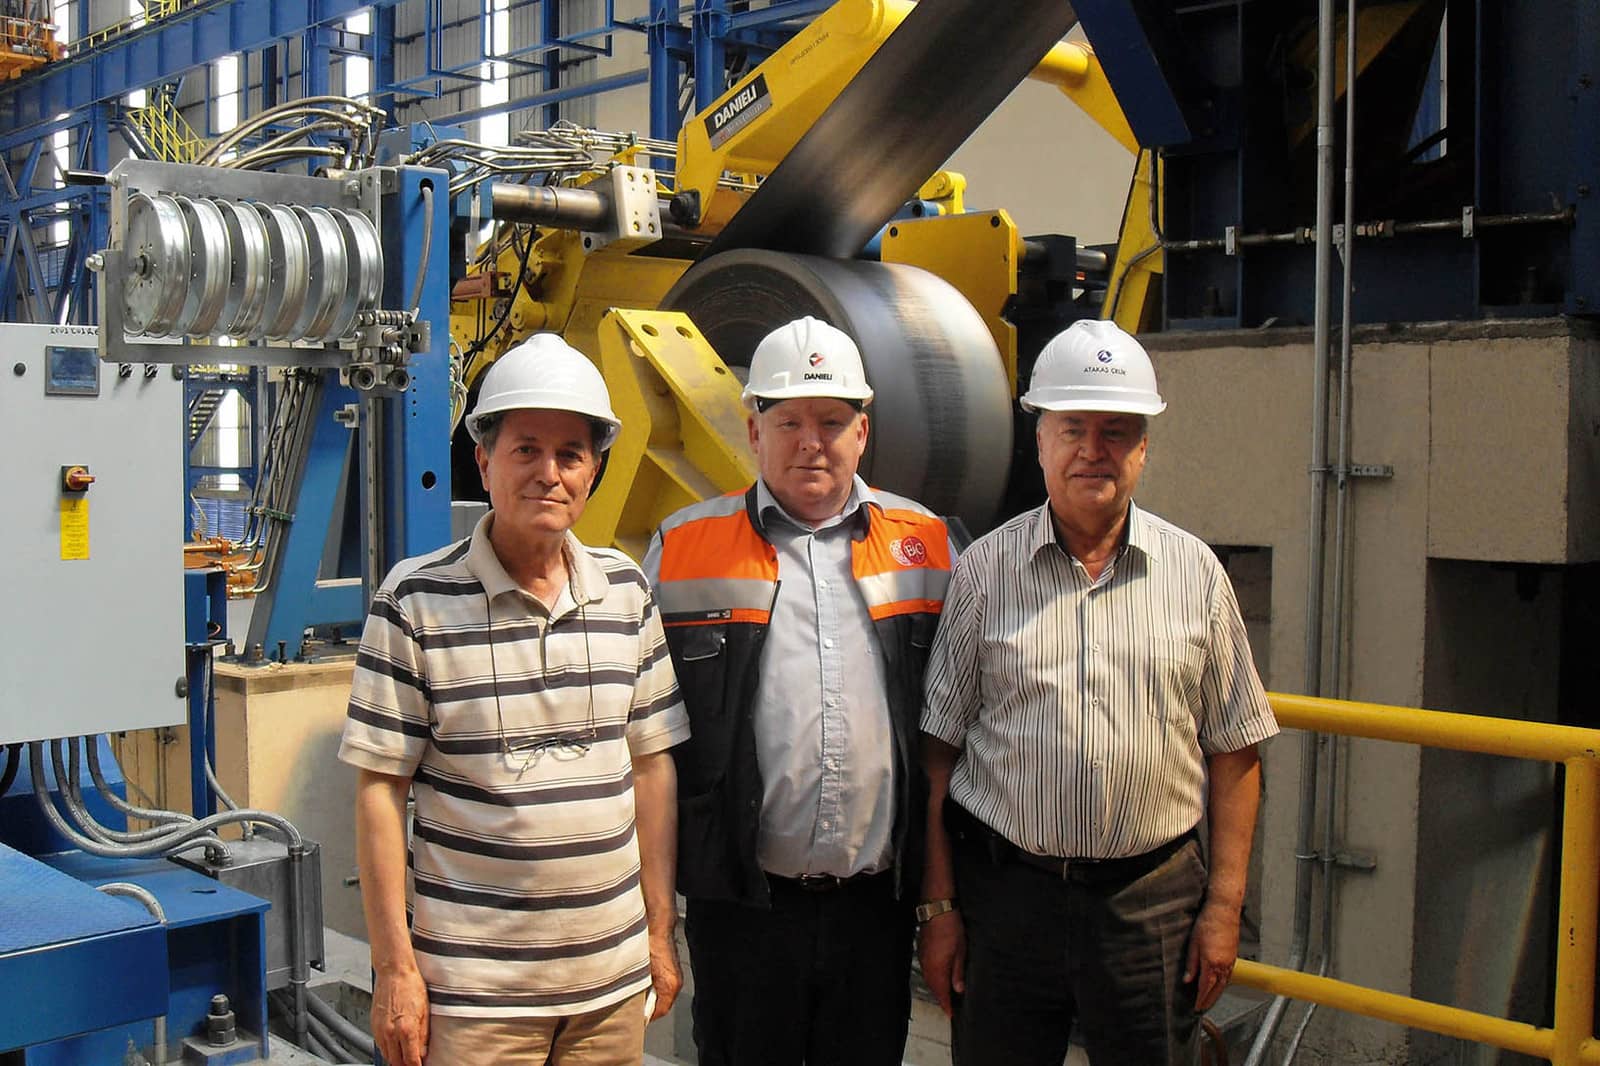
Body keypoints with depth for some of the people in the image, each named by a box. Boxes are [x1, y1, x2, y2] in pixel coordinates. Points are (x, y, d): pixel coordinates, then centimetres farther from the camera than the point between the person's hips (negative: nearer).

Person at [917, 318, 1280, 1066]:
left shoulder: (1195, 572, 4)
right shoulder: (984, 571, 0)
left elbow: (1233, 752, 6)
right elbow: (938, 752, 0)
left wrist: (1225, 904, 2)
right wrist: (938, 906, -2)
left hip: (1153, 897, 1)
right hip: (1005, 892, 0)